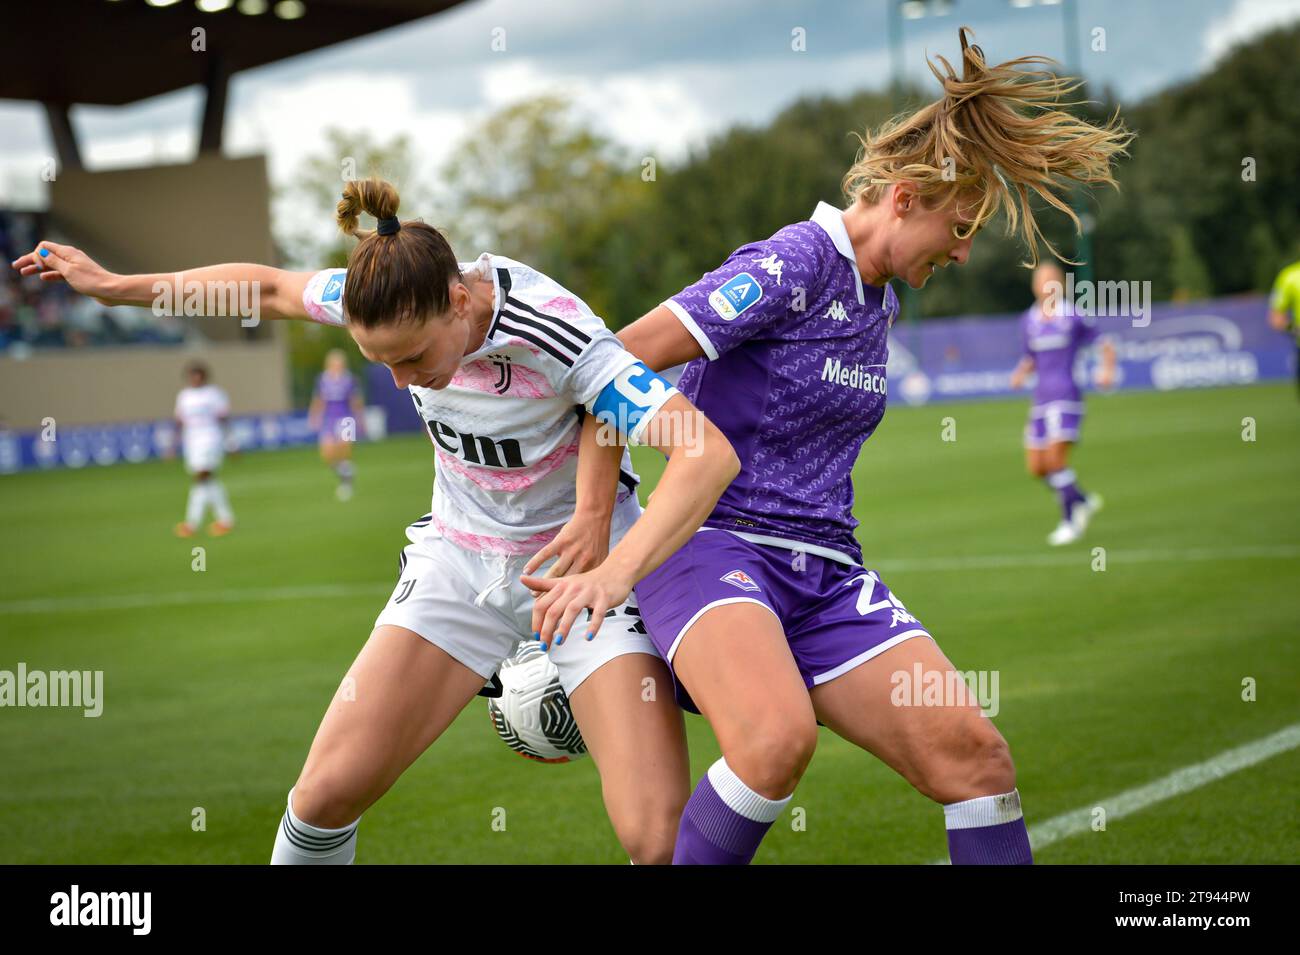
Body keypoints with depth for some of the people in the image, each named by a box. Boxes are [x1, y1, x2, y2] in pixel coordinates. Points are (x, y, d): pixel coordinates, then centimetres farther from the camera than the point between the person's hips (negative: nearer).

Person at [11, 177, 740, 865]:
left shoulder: (552, 333, -31)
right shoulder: (395, 303, -13)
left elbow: (712, 454, -38)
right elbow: (273, 286, 9)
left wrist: (614, 573, -50)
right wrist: (116, 285, 13)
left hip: (587, 557, -5)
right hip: (460, 556, 5)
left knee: (659, 837, -21)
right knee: (329, 789, -6)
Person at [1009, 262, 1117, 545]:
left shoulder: (1073, 317, -3)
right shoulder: (1028, 322, 12)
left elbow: (1105, 344, 4)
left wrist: (1107, 370, -14)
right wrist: (1021, 373, 2)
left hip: (1067, 396, -6)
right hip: (1042, 398, 6)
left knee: (1055, 458, -18)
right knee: (1036, 467, 2)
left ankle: (1070, 522, -4)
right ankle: (1083, 500, 26)